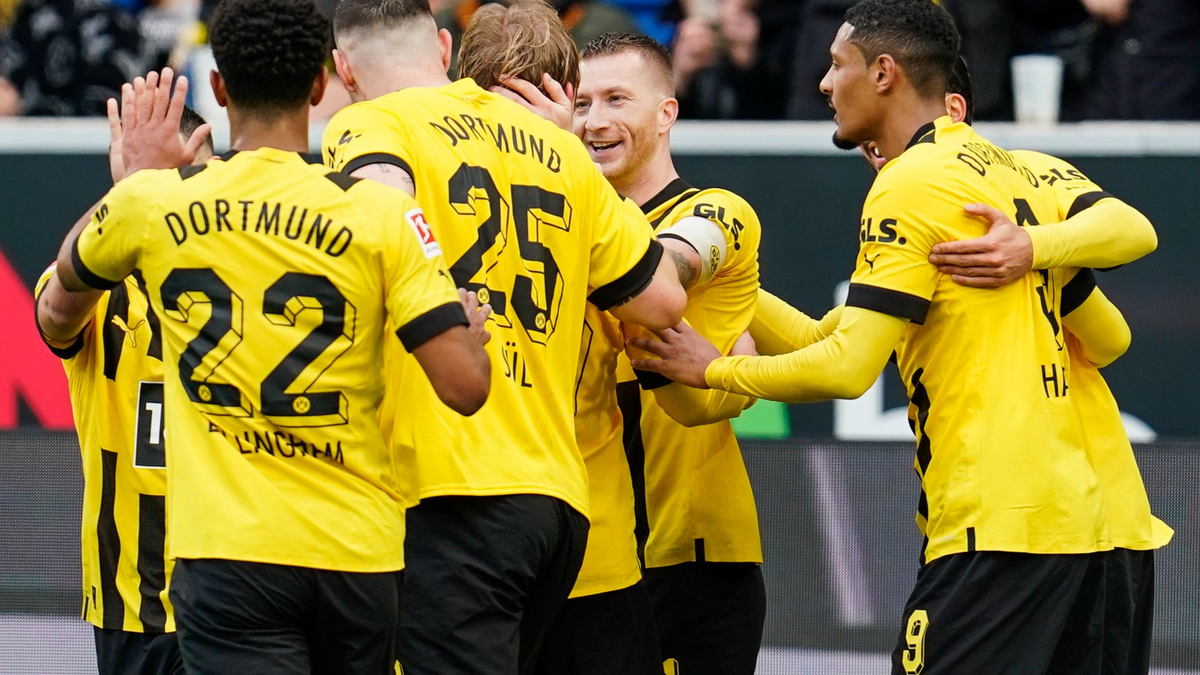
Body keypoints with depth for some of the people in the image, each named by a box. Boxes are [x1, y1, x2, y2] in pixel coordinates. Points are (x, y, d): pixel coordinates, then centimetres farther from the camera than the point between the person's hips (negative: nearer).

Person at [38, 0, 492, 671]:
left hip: (225, 550, -1)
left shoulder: (153, 202, 1)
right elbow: (467, 384, -11)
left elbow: (69, 275, 25)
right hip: (358, 551, 1)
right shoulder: (382, 212, -6)